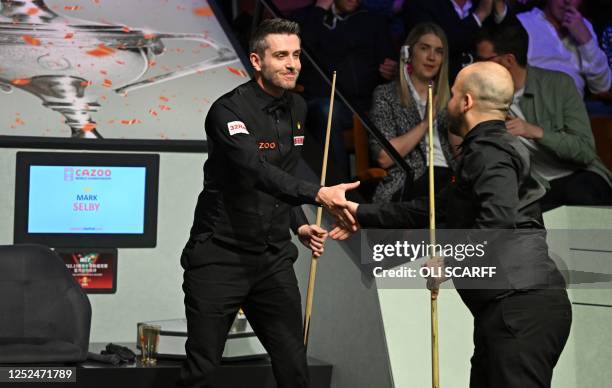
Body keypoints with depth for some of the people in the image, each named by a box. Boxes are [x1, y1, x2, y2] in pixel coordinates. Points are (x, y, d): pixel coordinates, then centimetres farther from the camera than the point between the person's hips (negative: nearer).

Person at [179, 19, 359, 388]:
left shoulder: (298, 108, 7)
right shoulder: (229, 111, -16)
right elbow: (258, 172, -33)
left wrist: (299, 224, 4)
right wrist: (318, 194, -44)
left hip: (274, 260, 6)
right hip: (220, 259, -6)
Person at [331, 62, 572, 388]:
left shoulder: (490, 151, -7)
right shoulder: (488, 151, 26)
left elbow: (498, 220, -24)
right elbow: (438, 211, 35)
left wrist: (448, 259, -11)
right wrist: (364, 215, 39)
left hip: (521, 306, -10)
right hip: (508, 307, 10)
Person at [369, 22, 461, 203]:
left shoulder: (446, 98, 22)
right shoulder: (386, 94, 9)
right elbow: (384, 158, -5)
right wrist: (424, 123, -6)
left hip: (450, 178, 5)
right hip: (413, 181, -4)